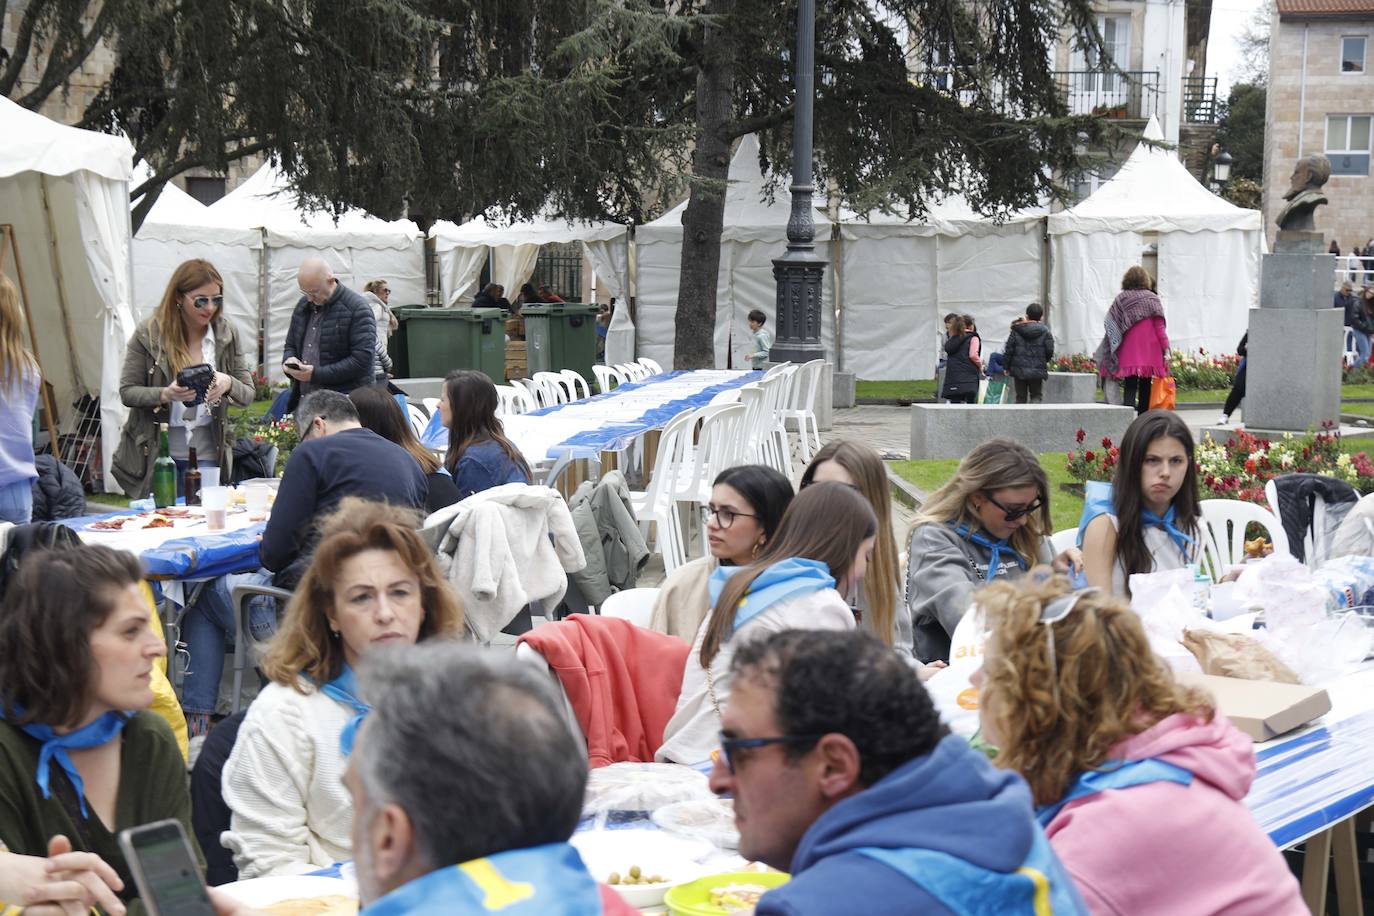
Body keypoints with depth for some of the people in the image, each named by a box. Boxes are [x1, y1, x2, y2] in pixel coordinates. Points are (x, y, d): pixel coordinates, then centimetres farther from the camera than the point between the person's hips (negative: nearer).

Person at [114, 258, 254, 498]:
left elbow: (247, 395, 3)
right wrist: (165, 394, -23)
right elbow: (127, 392, -4)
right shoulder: (149, 334, -6)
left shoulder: (227, 334, 2)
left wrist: (228, 384, -20)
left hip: (206, 454, 2)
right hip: (156, 452, -2)